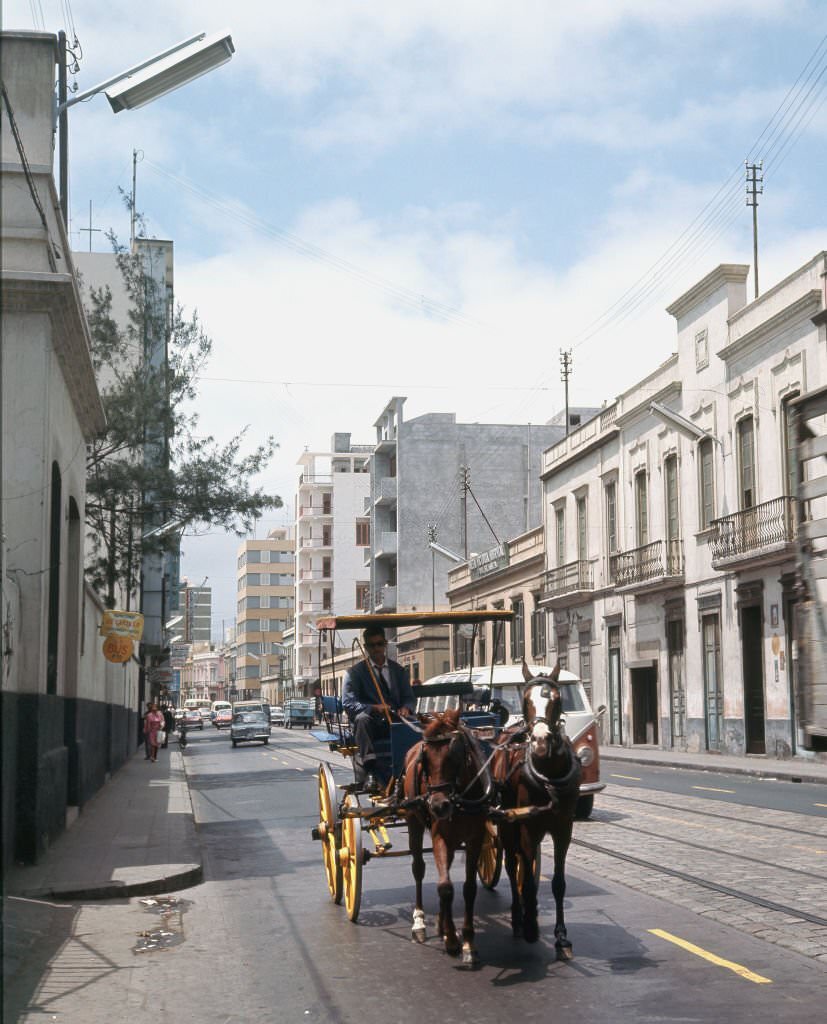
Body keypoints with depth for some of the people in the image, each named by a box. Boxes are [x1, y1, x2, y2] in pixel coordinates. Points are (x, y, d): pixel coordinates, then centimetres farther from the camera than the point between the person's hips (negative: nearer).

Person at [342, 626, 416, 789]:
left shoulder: (398, 670, 18)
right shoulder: (354, 672, 7)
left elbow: (409, 698, 13)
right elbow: (348, 702, -5)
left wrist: (406, 708, -13)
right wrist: (373, 708, -22)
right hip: (372, 724, -2)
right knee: (362, 718, -37)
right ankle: (370, 771, -46)